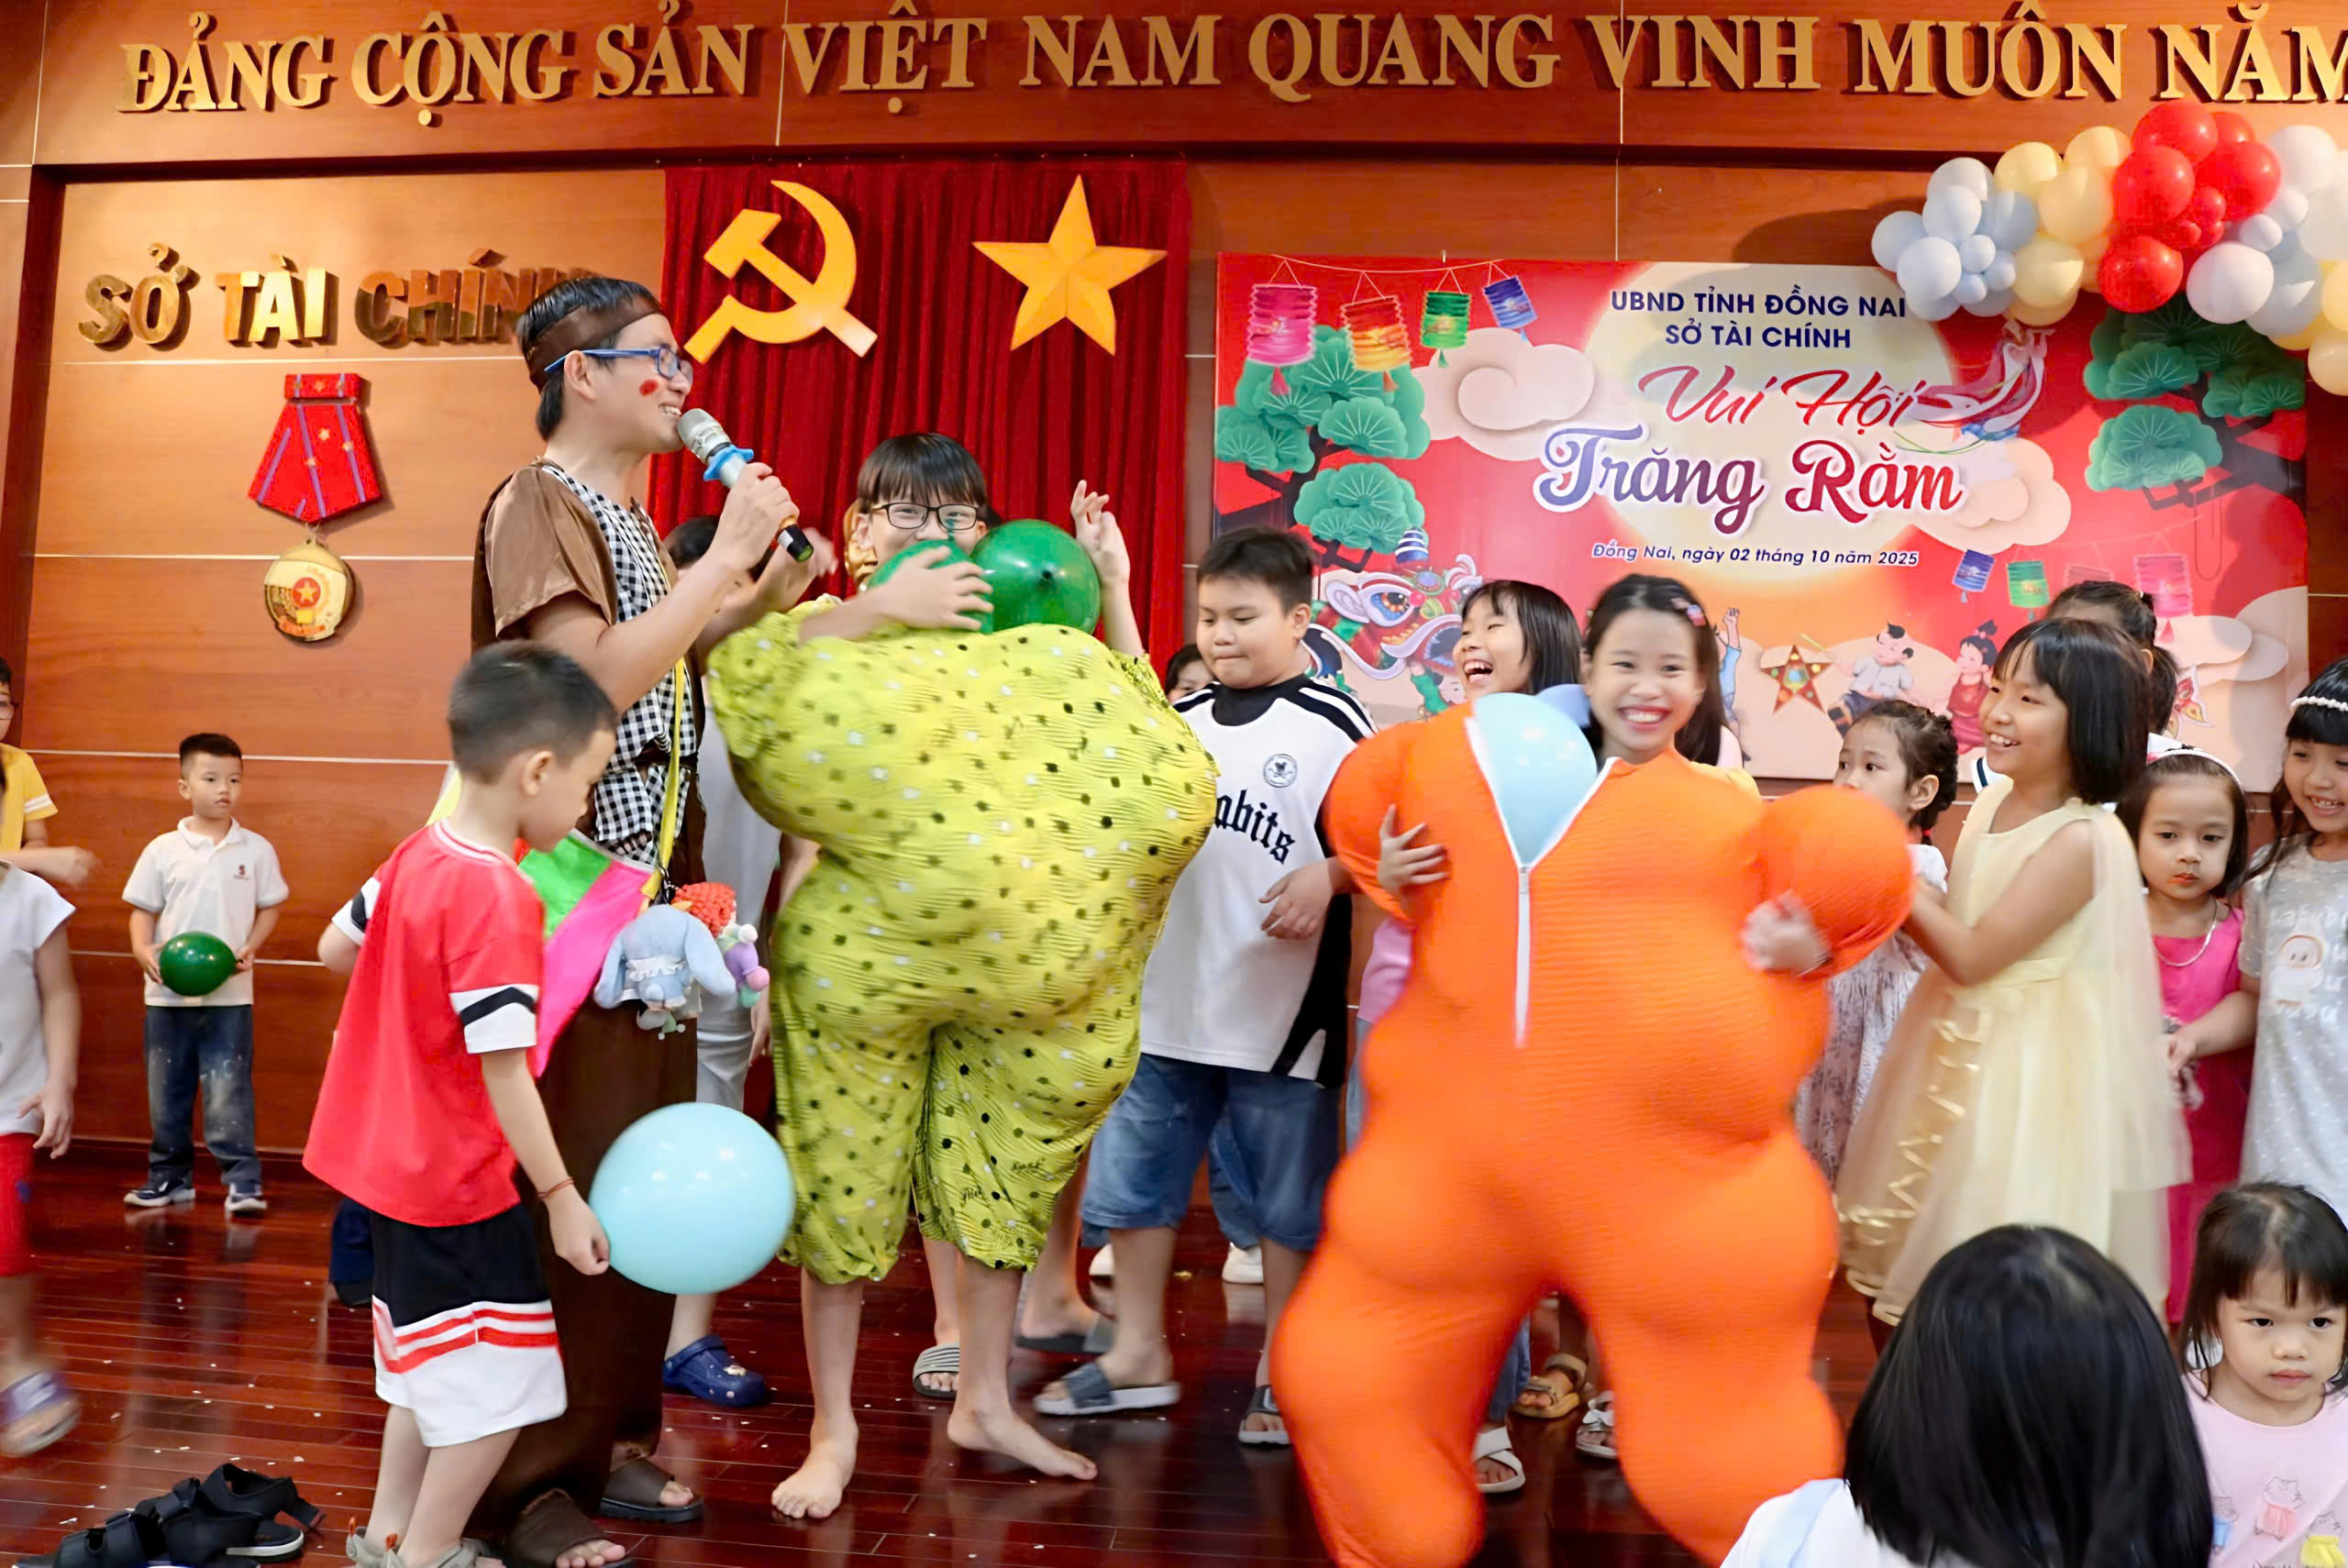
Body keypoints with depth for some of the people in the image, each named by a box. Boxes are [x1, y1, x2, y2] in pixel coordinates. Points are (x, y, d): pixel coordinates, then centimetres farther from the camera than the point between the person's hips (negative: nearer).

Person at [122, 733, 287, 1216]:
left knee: (229, 1092, -4)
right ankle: (169, 1176, 25)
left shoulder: (256, 850, 0)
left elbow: (269, 907, 6)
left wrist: (250, 947, -10)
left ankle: (243, 1181, 0)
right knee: (166, 1091, 12)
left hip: (230, 994, -2)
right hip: (168, 993, 2)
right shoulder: (162, 850, 0)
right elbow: (143, 909, 4)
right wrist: (142, 949, -14)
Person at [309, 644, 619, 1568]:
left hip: (391, 1158, 10)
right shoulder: (498, 896, -25)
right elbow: (504, 1072, -24)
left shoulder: (418, 854, 1)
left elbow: (334, 948, 16)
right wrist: (563, 1197, -18)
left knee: (435, 1363, 24)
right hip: (457, 1182, -10)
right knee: (498, 1387, 4)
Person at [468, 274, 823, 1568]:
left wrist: (758, 601, 9)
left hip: (651, 887, 9)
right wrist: (727, 553, -17)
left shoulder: (630, 516, 19)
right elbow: (598, 677, -22)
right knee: (563, 1178, -5)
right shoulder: (534, 503, -9)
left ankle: (605, 1439, 25)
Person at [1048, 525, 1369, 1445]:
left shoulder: (1331, 726, -6)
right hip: (1165, 1001, 5)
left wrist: (1326, 877, -25)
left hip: (1283, 1014, -5)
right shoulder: (1180, 722, 9)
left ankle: (1278, 1372, 24)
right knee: (1130, 1179, 12)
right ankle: (1139, 1356, 28)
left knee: (1289, 1202, 7)